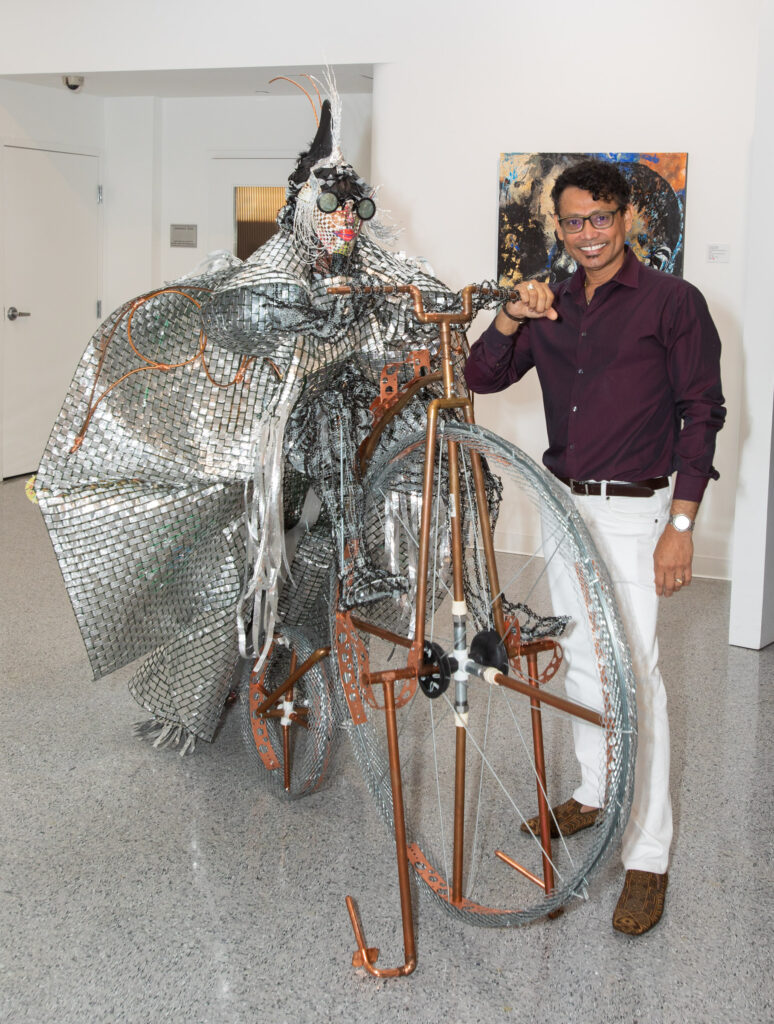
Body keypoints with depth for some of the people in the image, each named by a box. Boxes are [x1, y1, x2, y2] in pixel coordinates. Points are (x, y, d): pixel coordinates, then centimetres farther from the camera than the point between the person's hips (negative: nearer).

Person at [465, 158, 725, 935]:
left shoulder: (672, 301, -7)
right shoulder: (550, 306, 10)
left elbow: (702, 412, -8)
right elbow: (481, 378, 8)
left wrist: (680, 524, -14)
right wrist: (510, 319, -12)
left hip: (634, 511, -6)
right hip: (563, 505, 6)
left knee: (634, 673, -10)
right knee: (579, 661, 16)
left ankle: (648, 857, -4)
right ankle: (593, 794, 34)